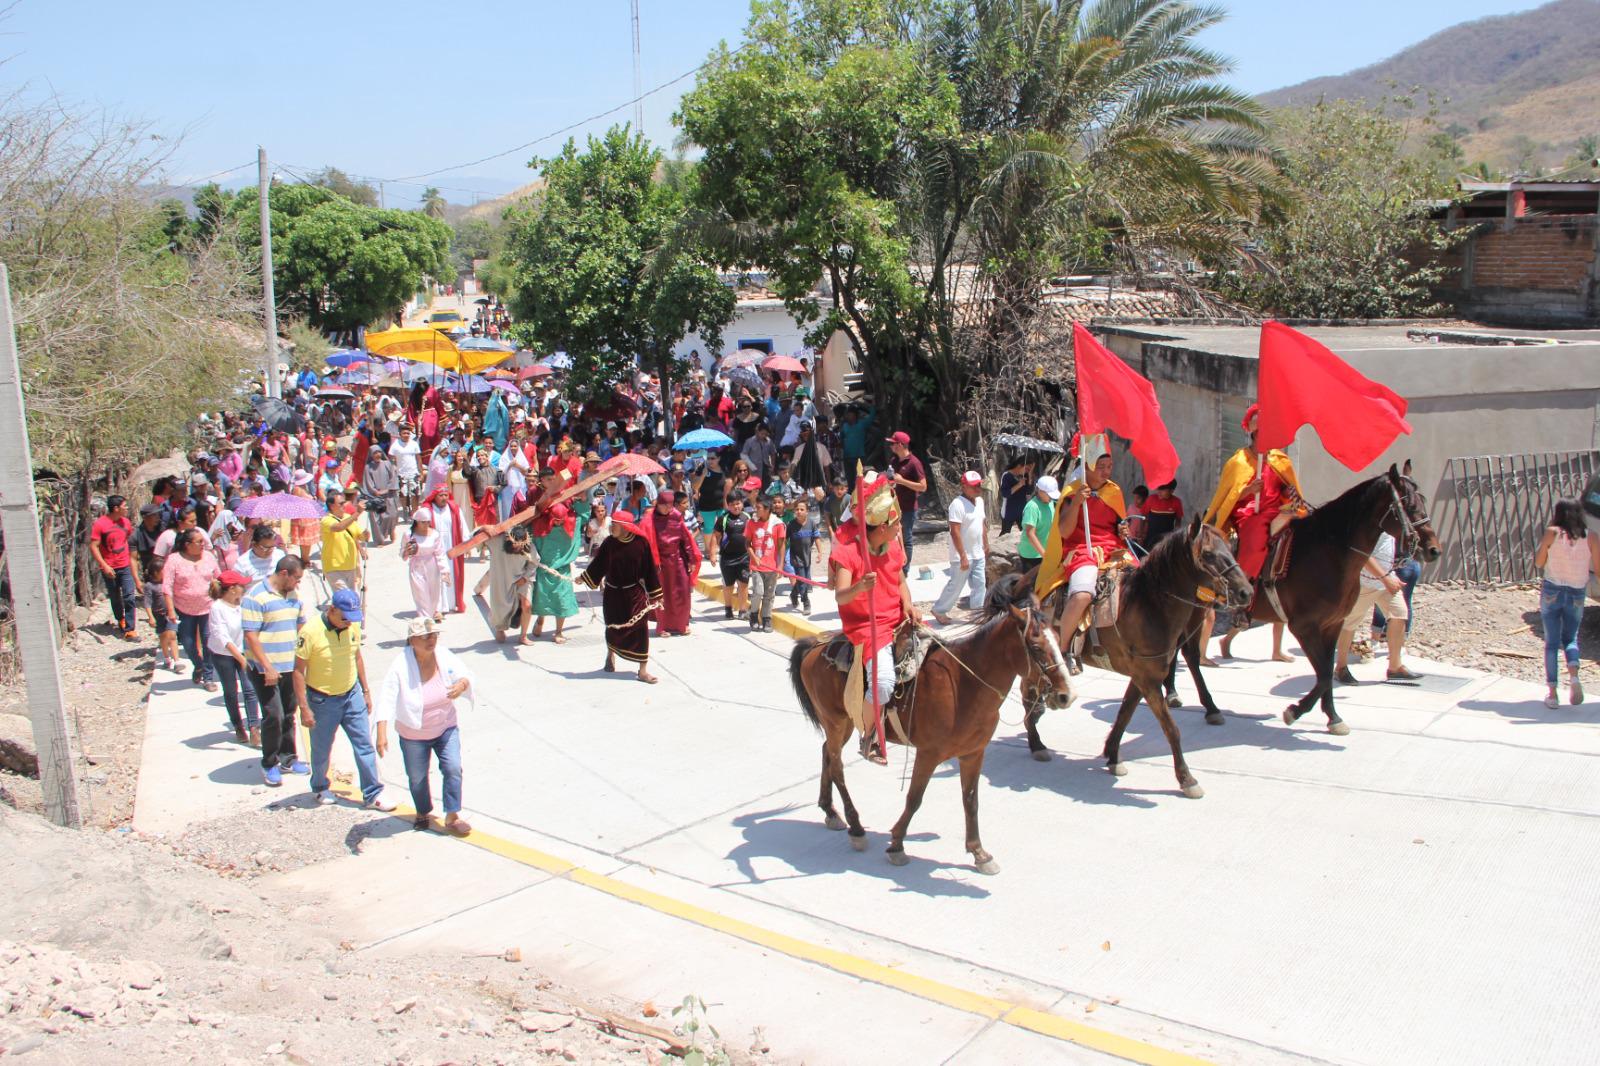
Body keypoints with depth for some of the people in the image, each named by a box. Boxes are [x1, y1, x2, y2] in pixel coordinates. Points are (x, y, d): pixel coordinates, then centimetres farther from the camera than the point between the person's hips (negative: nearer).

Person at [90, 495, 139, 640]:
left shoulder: (126, 522, 3)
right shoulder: (100, 524, -12)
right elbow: (93, 546, -12)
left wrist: (131, 558, 18)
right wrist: (104, 565, -19)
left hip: (125, 566, 3)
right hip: (109, 568, -3)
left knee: (130, 598, -8)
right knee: (115, 599, 13)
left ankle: (130, 629, -6)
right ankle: (120, 622, 35)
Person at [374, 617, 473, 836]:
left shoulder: (445, 657, -13)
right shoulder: (401, 666, -25)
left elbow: (465, 674, -9)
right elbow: (386, 699, -29)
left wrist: (462, 684, -36)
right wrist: (382, 734, -39)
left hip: (446, 728, 2)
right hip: (413, 734, -2)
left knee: (453, 769, -9)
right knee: (417, 777, 13)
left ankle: (452, 817, 5)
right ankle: (423, 812, 41)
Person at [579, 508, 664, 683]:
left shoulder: (640, 543, -10)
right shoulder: (609, 543, -6)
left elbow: (649, 570, -5)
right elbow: (598, 564, 7)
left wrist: (655, 594, -2)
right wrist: (583, 578, 10)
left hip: (635, 593, -2)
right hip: (613, 594, 2)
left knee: (640, 629, -7)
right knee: (613, 628, 15)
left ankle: (643, 671, 0)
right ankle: (610, 654, 47)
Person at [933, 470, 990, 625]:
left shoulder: (979, 501, 6)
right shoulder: (958, 504, -21)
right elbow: (955, 532, -23)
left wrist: (986, 546, 19)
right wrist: (963, 556, -24)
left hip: (978, 555, 8)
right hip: (963, 556, -8)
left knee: (979, 585, 11)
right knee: (955, 586, 3)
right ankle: (939, 610, 20)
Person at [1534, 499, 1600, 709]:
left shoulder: (1552, 533, -6)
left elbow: (1538, 562, 0)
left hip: (1552, 591, -2)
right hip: (1577, 594, 2)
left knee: (1552, 641, 5)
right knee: (1570, 638, 18)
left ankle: (1552, 692, -1)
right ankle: (1573, 675, -10)